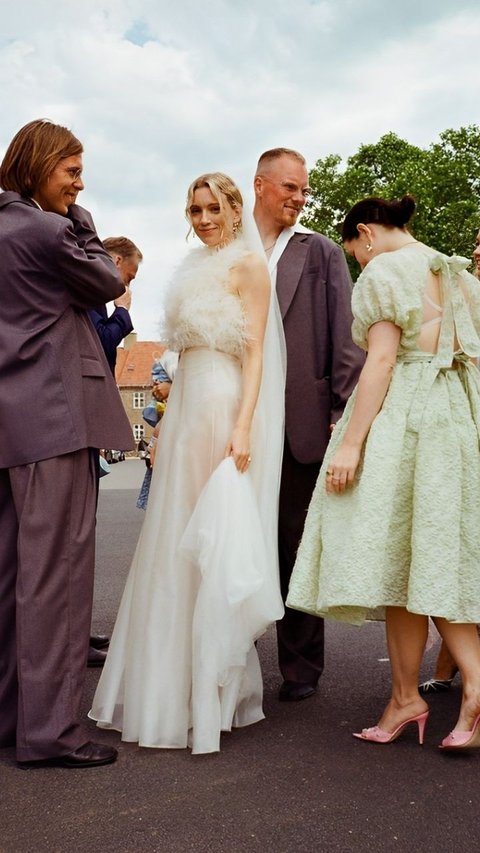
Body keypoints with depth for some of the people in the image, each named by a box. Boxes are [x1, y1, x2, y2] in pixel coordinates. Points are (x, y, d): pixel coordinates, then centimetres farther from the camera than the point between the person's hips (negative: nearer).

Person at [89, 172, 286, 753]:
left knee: (216, 543, -3)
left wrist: (243, 427, -21)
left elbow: (254, 353, -11)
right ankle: (172, 687, 23)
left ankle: (216, 692, 10)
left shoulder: (247, 264, -3)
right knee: (175, 545, 10)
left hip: (224, 410, -8)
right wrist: (167, 425, 15)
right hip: (186, 409, 8)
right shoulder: (197, 268, 19)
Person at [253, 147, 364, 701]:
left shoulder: (322, 253, 7)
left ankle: (301, 666, 20)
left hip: (301, 422, -1)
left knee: (299, 550, 8)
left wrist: (345, 413, -8)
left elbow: (345, 337, 1)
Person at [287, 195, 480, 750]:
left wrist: (350, 443, -17)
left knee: (397, 557, -1)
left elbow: (382, 359, -15)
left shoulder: (384, 272, -4)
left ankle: (406, 696, 6)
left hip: (401, 419, -8)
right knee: (435, 558, 9)